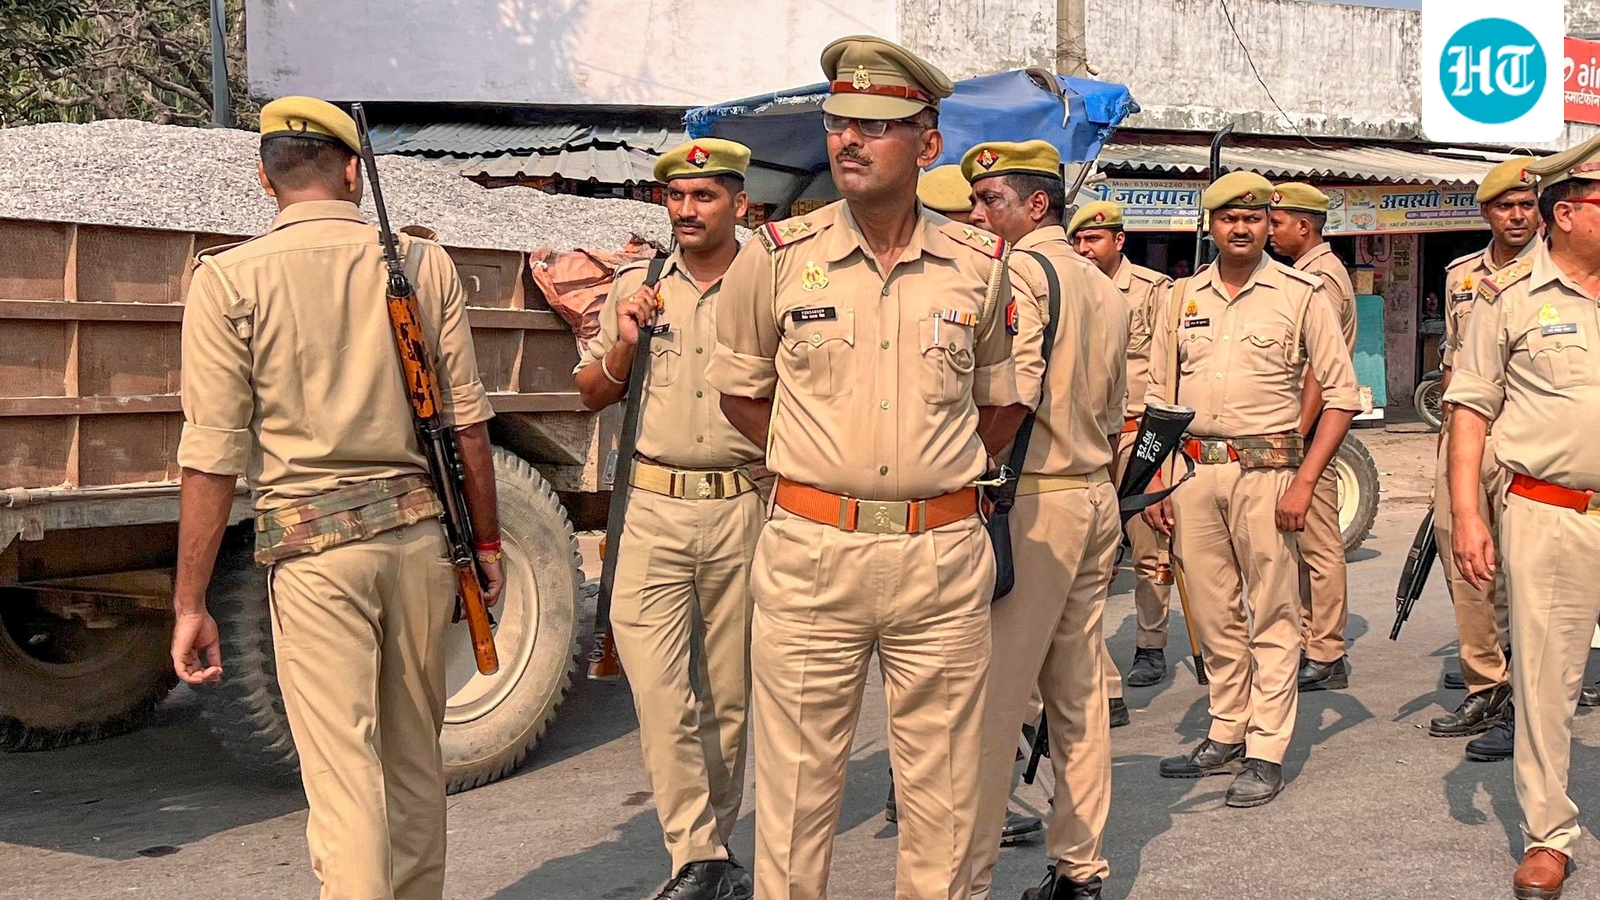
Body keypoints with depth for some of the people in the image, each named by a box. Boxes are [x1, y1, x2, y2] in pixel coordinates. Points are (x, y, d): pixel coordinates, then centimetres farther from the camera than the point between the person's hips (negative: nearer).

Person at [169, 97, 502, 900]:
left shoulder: (231, 279, -5)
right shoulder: (424, 264, 3)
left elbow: (213, 457, -8)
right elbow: (467, 419, 6)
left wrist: (190, 603, -3)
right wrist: (486, 540, 16)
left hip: (312, 539, -3)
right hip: (419, 531, 3)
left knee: (344, 774, -2)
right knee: (415, 758, 17)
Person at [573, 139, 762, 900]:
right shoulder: (635, 287, 9)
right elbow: (591, 397, 14)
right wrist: (623, 346, -4)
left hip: (744, 508, -1)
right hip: (655, 507, 1)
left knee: (729, 694, 8)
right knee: (657, 688, -9)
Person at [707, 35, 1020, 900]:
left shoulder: (980, 265, 3)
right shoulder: (776, 258, -1)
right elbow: (740, 392, 12)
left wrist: (945, 475, 11)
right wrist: (821, 469, 8)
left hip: (945, 558, 1)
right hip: (810, 553, -1)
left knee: (942, 789, 10)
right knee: (797, 782, 5)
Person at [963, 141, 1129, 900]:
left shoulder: (1017, 272, -10)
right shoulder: (1105, 287, 16)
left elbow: (1013, 399, -21)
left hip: (1033, 500, -9)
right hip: (1096, 497, 9)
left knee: (992, 700, -6)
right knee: (1079, 695, 12)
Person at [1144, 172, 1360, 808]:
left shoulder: (1301, 295, -1)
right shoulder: (1184, 298, 11)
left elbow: (1341, 394, -2)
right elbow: (1159, 396, 15)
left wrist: (1303, 482, -10)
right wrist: (1154, 482, 7)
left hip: (1265, 469, -4)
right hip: (1193, 469, 4)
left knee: (1273, 617, -1)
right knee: (1213, 613, 10)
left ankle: (1266, 753, 4)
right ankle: (1225, 737, 21)